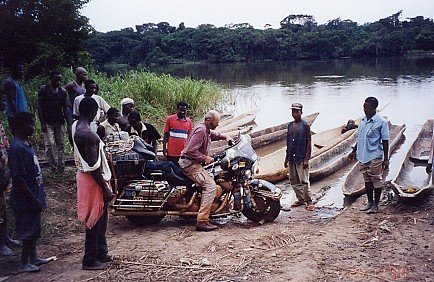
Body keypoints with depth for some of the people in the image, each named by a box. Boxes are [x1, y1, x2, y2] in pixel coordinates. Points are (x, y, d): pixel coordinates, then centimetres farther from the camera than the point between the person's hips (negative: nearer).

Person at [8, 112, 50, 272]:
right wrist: (34, 199, -20)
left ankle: (33, 258, 32)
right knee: (28, 232, 1)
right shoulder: (17, 148, -21)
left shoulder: (26, 144, 9)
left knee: (34, 230, 19)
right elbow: (18, 179, -23)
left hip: (34, 196, 9)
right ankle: (24, 264, 14)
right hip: (26, 199, -9)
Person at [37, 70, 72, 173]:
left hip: (59, 121, 4)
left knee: (60, 144, 3)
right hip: (47, 121, -3)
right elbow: (39, 106, -3)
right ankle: (54, 167, -6)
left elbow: (65, 109, 10)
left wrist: (68, 124, 5)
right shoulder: (44, 89, -1)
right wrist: (42, 123, -10)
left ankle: (61, 166, 9)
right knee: (50, 144, -10)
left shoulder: (63, 91, 9)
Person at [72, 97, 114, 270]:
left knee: (101, 218, 21)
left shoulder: (76, 126, 4)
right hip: (92, 180, -10)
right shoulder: (88, 134, -26)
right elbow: (93, 167, -24)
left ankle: (101, 253, 33)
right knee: (95, 221, 3)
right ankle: (90, 261, 15)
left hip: (83, 175, 10)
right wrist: (106, 189, -19)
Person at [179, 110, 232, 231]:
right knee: (211, 186, -22)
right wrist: (205, 158, -18)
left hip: (194, 163, 11)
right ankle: (201, 221, -26)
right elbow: (190, 150, -25)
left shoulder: (206, 130, 15)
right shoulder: (201, 130, -17)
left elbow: (213, 134, 40)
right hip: (190, 163, -11)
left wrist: (224, 137, 24)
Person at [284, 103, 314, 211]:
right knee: (293, 181, 10)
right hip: (291, 158, 7)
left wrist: (306, 159, -14)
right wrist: (287, 157, 16)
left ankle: (309, 201, 3)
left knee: (304, 181, -7)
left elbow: (309, 142, -7)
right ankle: (301, 199, 21)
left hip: (301, 158, -7)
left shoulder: (305, 125, -5)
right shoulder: (290, 125, 13)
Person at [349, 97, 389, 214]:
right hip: (363, 156, 6)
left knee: (376, 180, 4)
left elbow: (385, 141, -9)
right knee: (367, 180, 14)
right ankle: (370, 202, 26)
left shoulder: (381, 122, -10)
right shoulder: (362, 121, 9)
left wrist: (386, 159, -10)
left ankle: (376, 205, 14)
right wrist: (354, 151, 21)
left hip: (375, 156, -6)